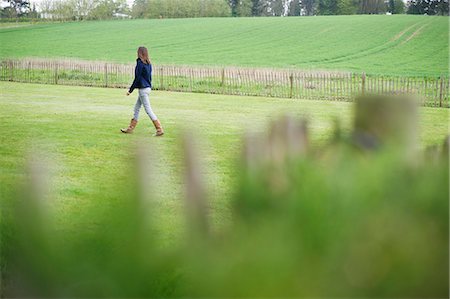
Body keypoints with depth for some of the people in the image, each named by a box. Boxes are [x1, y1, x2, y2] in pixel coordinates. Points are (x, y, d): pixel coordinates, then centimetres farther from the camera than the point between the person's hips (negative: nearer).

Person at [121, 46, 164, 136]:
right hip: (148, 88, 9)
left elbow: (137, 78, -15)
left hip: (143, 89, -9)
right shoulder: (148, 64, 9)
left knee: (148, 110, -6)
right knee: (136, 108, 16)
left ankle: (160, 130, -8)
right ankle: (130, 128, 23)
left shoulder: (140, 63, -15)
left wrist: (130, 90, -10)